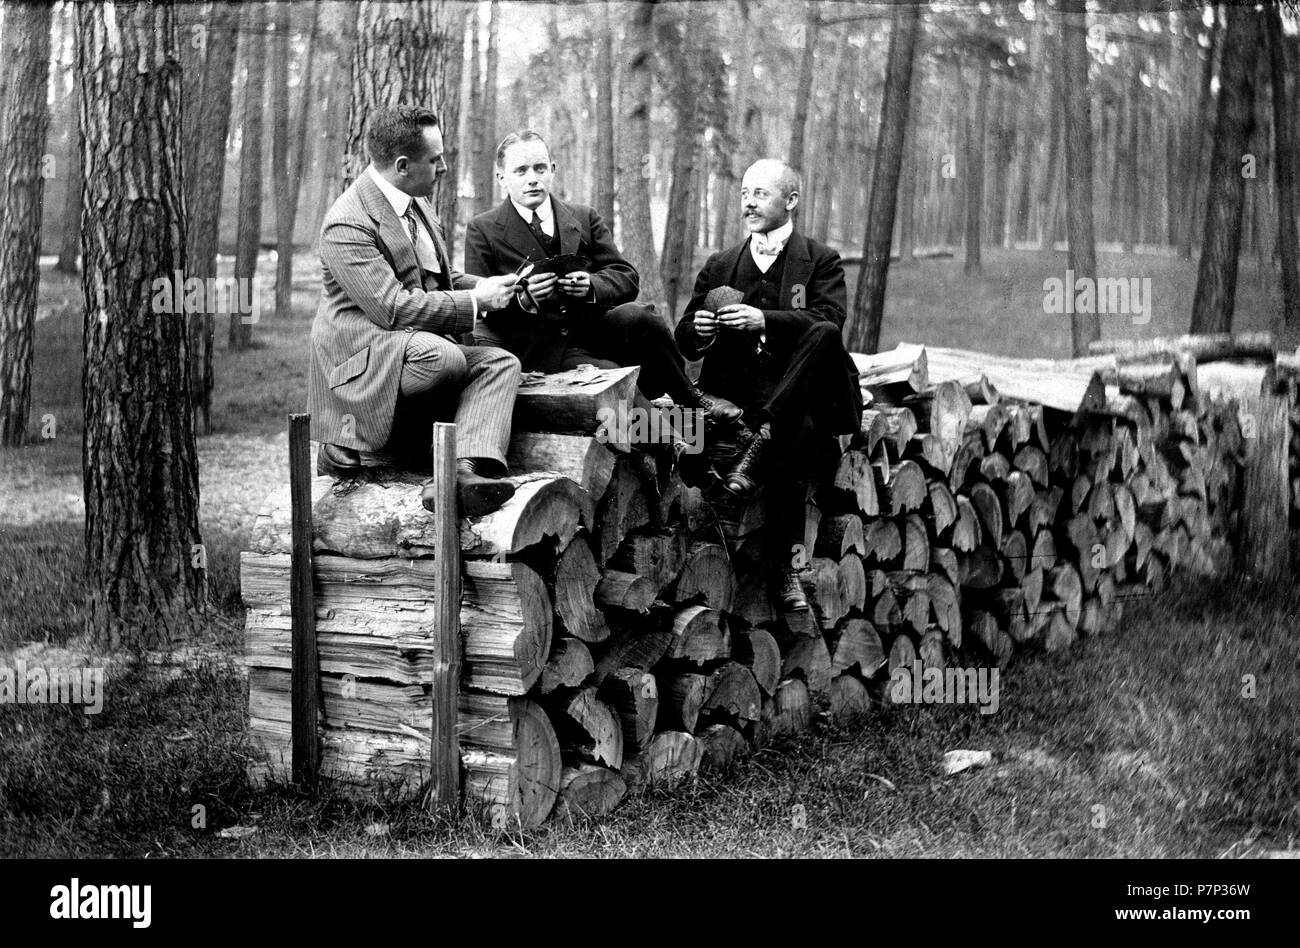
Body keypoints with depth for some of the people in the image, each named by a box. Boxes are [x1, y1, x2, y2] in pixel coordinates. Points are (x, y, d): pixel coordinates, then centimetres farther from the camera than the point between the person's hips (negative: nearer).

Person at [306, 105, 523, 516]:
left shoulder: (416, 201, 13)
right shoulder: (347, 225, -18)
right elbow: (391, 308, -25)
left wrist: (486, 286, 5)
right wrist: (475, 302, -18)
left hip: (427, 348, 9)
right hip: (363, 355, -9)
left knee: (501, 362, -16)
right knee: (444, 355, -36)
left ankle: (464, 470, -38)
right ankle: (348, 443, -16)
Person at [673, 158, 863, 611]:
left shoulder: (821, 260, 11)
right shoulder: (720, 266, 20)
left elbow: (829, 319, -9)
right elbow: (686, 341, 15)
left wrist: (765, 320, -24)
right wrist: (698, 331, -10)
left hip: (805, 385, -1)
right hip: (739, 383, 1)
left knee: (824, 335, -34)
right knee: (801, 430, -33)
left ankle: (758, 443, -36)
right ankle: (783, 563, -33)